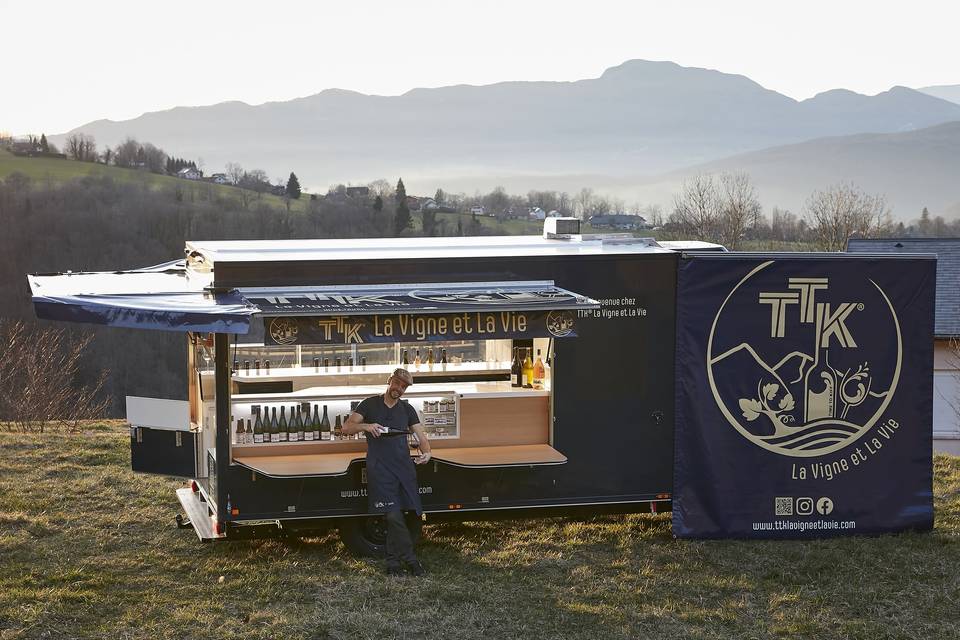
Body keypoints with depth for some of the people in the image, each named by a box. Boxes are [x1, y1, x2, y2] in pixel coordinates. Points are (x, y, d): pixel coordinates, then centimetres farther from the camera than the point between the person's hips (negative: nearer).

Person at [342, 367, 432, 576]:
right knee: (393, 514, -13)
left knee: (396, 515, -2)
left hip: (404, 466, 3)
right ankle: (409, 558, -10)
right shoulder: (370, 404, 9)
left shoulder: (407, 410, 17)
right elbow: (347, 428, 5)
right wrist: (366, 426, -15)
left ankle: (393, 561, 8)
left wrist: (426, 453, -10)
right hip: (379, 467, -3)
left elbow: (421, 435, 11)